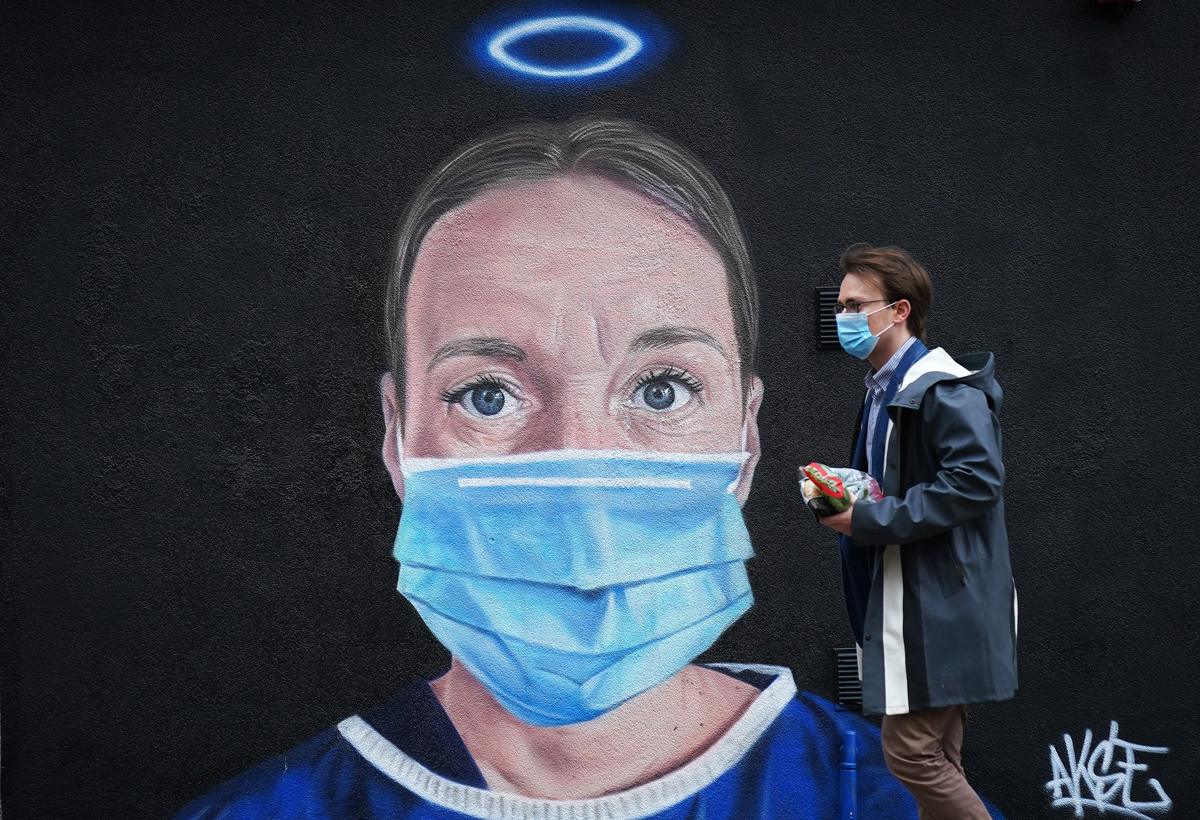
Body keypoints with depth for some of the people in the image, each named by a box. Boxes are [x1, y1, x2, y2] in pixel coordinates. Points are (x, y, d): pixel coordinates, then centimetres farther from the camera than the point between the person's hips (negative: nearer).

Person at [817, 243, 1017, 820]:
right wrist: (845, 496, 8)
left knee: (910, 750, -8)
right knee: (935, 757, 15)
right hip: (903, 595, 10)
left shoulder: (944, 387, -15)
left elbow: (977, 480, -25)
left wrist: (868, 519, -21)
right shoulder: (884, 388, 15)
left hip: (939, 602, -10)